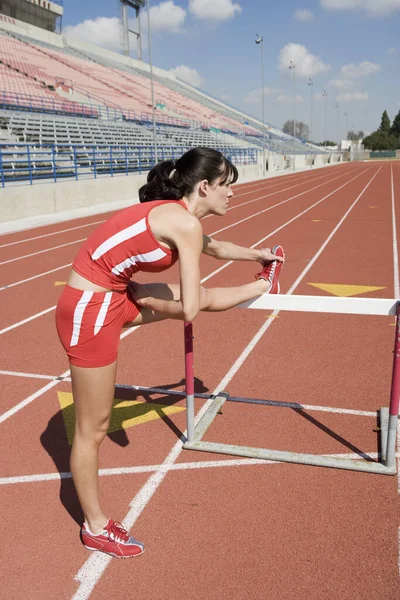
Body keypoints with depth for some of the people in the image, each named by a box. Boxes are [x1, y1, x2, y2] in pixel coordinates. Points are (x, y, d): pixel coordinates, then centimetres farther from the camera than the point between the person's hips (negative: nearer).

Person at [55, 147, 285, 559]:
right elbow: (188, 313, -20)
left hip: (113, 297, 8)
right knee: (93, 430, 8)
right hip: (90, 312, -8)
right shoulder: (185, 224, -20)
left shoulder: (174, 214, 8)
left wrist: (259, 254, 41)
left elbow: (216, 249, 28)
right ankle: (95, 528, 28)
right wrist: (148, 302, -1)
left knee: (203, 296, 15)